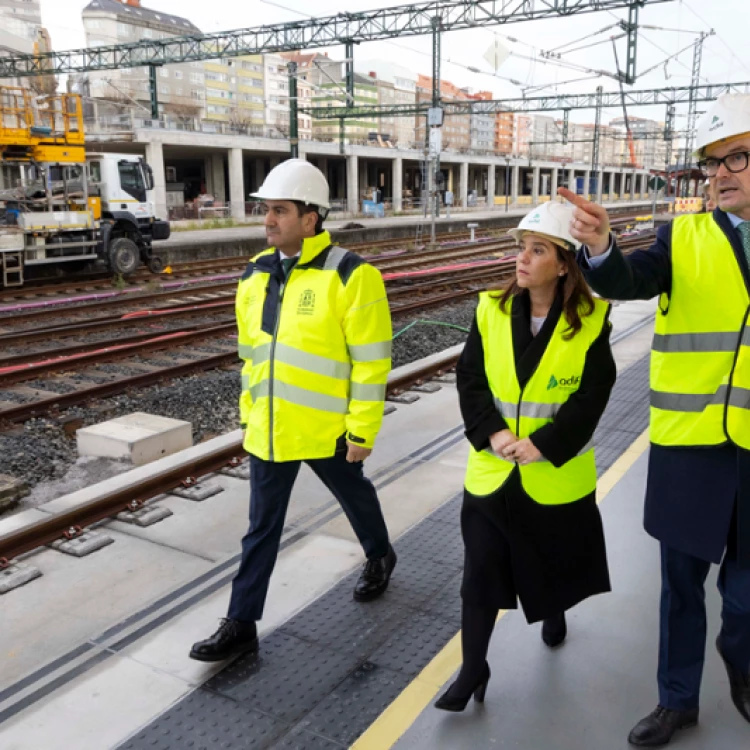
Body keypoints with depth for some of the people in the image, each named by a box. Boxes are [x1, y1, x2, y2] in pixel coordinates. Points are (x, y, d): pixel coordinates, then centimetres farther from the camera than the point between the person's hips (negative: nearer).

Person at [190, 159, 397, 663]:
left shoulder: (349, 275, -16)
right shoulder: (256, 273, 4)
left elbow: (371, 361, -15)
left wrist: (362, 430, -14)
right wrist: (249, 411, 15)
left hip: (327, 429, -5)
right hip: (268, 429, 5)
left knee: (354, 496, 22)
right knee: (262, 527, 12)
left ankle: (380, 557, 51)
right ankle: (241, 624, 23)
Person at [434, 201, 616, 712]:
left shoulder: (591, 319, -10)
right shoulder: (491, 310, -3)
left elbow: (592, 396, -12)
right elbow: (470, 381, -4)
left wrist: (545, 446, -21)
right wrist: (490, 433, -18)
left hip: (557, 476, -1)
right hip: (492, 472, 1)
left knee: (556, 559, 21)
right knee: (480, 572, 2)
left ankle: (555, 611, 55)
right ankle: (473, 670, 18)